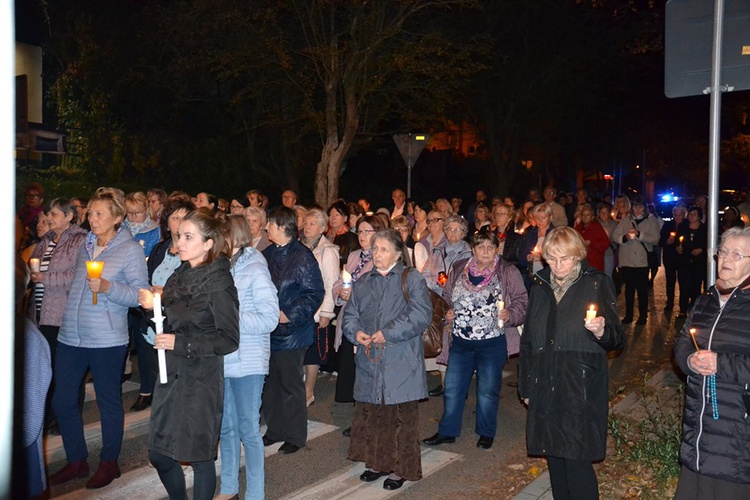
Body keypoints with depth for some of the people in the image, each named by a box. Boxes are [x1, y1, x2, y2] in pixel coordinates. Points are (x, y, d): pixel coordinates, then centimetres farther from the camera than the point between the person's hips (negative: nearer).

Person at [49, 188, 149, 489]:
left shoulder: (131, 249, -7)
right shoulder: (85, 245, 12)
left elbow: (139, 294, -13)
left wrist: (107, 287, -25)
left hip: (106, 340, -6)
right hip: (71, 336, 7)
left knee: (109, 402, 7)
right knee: (62, 401, 11)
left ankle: (109, 463, 24)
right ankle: (76, 461, 29)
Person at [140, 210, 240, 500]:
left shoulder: (218, 283, -14)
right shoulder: (179, 276, 7)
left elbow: (229, 340, -16)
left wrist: (180, 343, -20)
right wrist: (153, 305, -1)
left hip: (201, 380, -7)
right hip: (171, 375, 7)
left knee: (200, 456, 6)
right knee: (158, 454, 15)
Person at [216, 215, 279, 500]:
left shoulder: (255, 271, -11)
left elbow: (270, 318, -17)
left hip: (247, 363, -6)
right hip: (221, 360, 6)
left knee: (248, 429, 3)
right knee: (226, 427, 17)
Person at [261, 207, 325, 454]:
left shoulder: (302, 256, -13)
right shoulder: (267, 254, 9)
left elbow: (315, 293, -16)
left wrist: (288, 315, -20)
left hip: (291, 332, -7)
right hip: (267, 330, 7)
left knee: (290, 383, 3)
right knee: (270, 382, 15)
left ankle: (295, 436, 18)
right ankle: (275, 430, 31)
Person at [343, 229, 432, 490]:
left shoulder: (411, 279, -2)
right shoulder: (363, 282, 16)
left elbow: (421, 314, -13)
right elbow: (350, 314, 15)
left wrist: (388, 333, -17)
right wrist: (356, 332, -7)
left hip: (401, 363, -5)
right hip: (370, 363, 5)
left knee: (401, 416, 2)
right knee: (370, 413, 12)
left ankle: (400, 468, 17)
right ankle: (377, 462, 29)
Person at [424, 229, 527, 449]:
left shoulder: (508, 272, -5)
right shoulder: (458, 269, 5)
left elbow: (522, 302, -5)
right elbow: (446, 296, 17)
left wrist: (509, 315, -23)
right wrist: (447, 311, -1)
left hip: (493, 344, -3)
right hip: (460, 342, 3)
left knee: (488, 391, 11)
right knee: (452, 388, 11)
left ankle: (486, 433, 32)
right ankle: (447, 431, 27)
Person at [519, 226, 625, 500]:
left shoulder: (597, 284, -3)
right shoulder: (540, 286, 9)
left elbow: (617, 339, -6)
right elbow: (528, 341, 16)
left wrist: (601, 332, -29)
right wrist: (525, 386, 16)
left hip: (582, 388, -4)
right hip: (545, 387, 5)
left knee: (577, 461, -6)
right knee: (555, 459, 12)